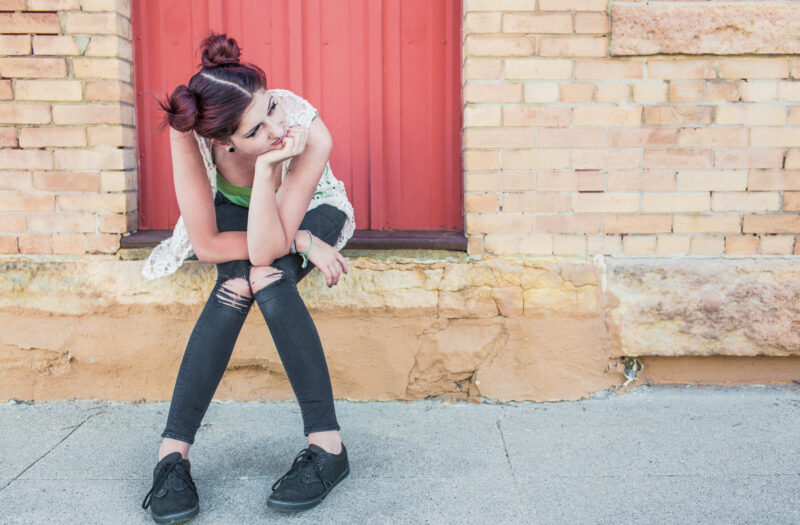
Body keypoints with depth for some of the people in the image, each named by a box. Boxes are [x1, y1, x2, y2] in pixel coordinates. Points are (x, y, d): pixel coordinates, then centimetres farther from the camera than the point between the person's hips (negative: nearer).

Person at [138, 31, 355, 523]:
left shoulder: (311, 135, -37)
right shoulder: (190, 132, -34)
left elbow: (265, 249, -38)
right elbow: (206, 244, -28)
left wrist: (267, 166, -48)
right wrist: (299, 243, -31)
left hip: (311, 210, -1)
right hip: (236, 210, 1)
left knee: (268, 280, -32)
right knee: (237, 286, -30)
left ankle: (328, 445, -27)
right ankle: (173, 453, -26)